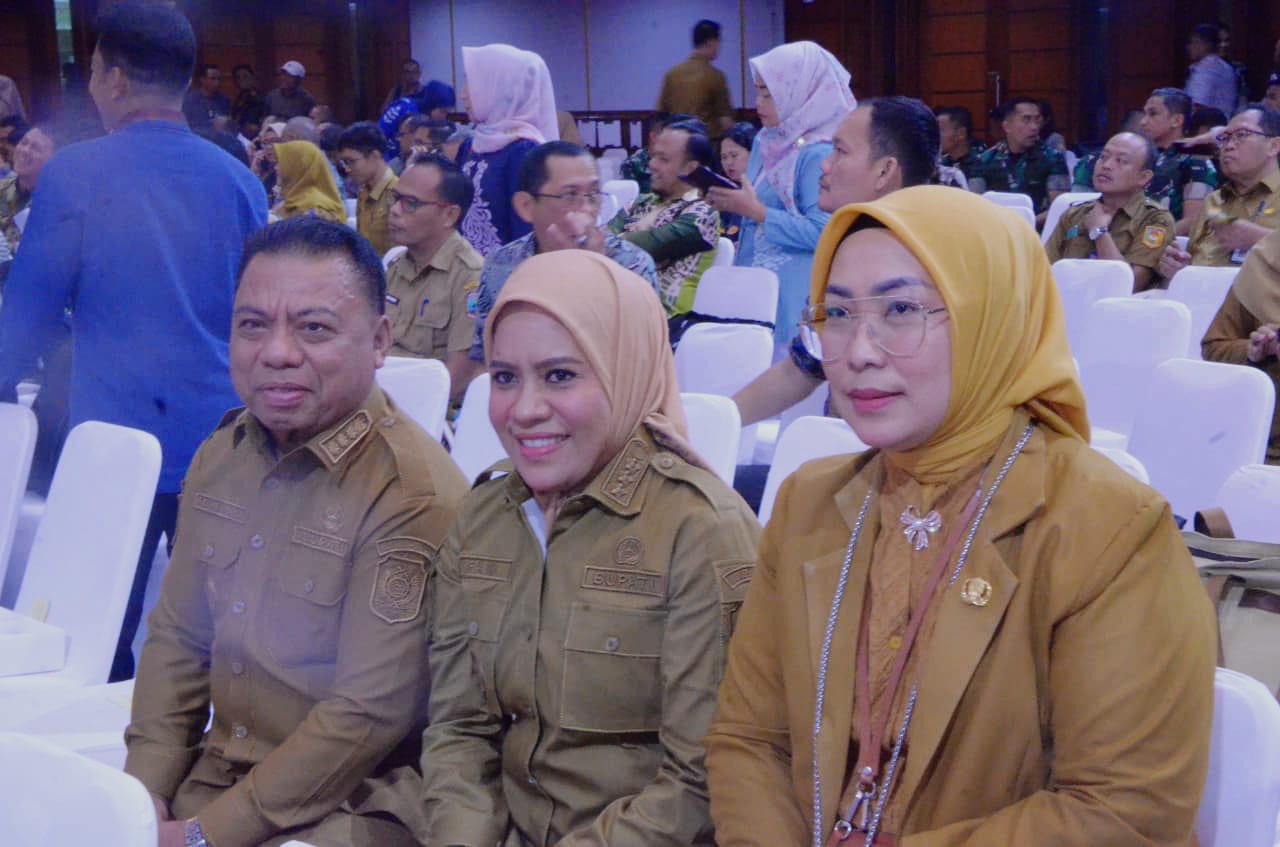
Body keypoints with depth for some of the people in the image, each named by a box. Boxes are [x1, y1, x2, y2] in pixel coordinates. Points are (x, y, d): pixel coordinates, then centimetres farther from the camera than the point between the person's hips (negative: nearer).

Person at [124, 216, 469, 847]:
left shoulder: (413, 496, -19)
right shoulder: (222, 455, 5)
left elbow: (370, 716, -20)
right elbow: (177, 641, 11)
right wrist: (145, 792, -1)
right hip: (212, 778, 6)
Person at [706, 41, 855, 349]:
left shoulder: (818, 153, -15)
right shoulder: (765, 141, 11)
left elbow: (820, 232, -21)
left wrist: (754, 210, -19)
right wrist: (730, 202, 2)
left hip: (795, 293, -8)